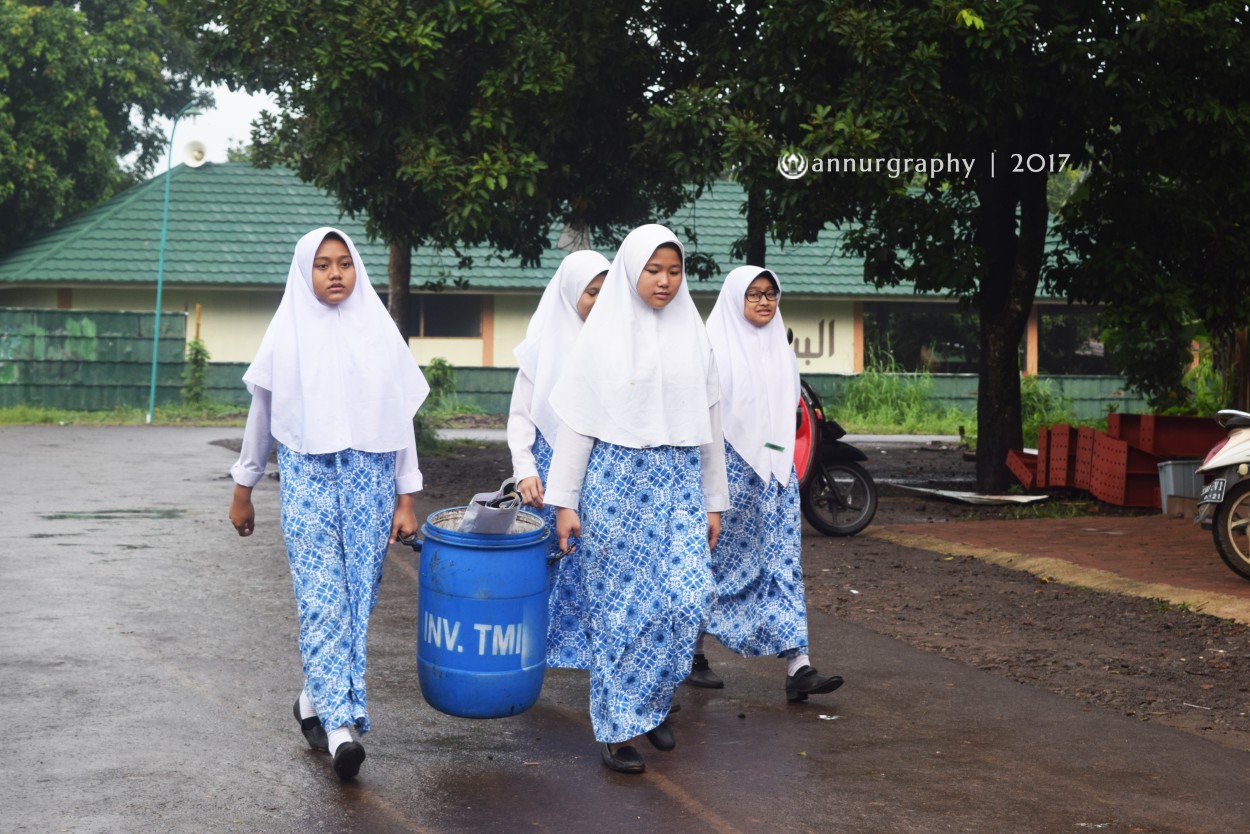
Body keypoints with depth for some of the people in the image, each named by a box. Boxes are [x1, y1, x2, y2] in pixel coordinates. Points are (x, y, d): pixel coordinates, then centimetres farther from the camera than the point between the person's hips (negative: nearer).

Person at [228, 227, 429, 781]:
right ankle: (341, 726, -12)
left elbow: (401, 418, 7)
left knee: (357, 601, 4)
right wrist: (242, 490, 14)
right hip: (307, 480, -1)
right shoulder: (287, 335, 4)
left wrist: (405, 498, 4)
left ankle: (316, 699, 24)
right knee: (322, 603, -9)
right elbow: (262, 415, 12)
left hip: (369, 481, 2)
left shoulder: (379, 331, 5)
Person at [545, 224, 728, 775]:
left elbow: (709, 422, 13)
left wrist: (714, 500, 12)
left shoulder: (693, 336, 9)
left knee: (690, 597, -6)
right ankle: (616, 727, 13)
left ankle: (651, 703, 17)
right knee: (621, 606, 0)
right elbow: (575, 422, -2)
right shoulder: (602, 336, -1)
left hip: (679, 482, 3)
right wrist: (563, 501, -6)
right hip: (616, 481, -3)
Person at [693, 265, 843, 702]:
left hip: (775, 470, 6)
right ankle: (692, 655, 21)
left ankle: (798, 669, -7)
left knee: (783, 566, -2)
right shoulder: (714, 346, -7)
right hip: (727, 469, -5)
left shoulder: (781, 349, 13)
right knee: (715, 563, 5)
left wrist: (784, 462, 17)